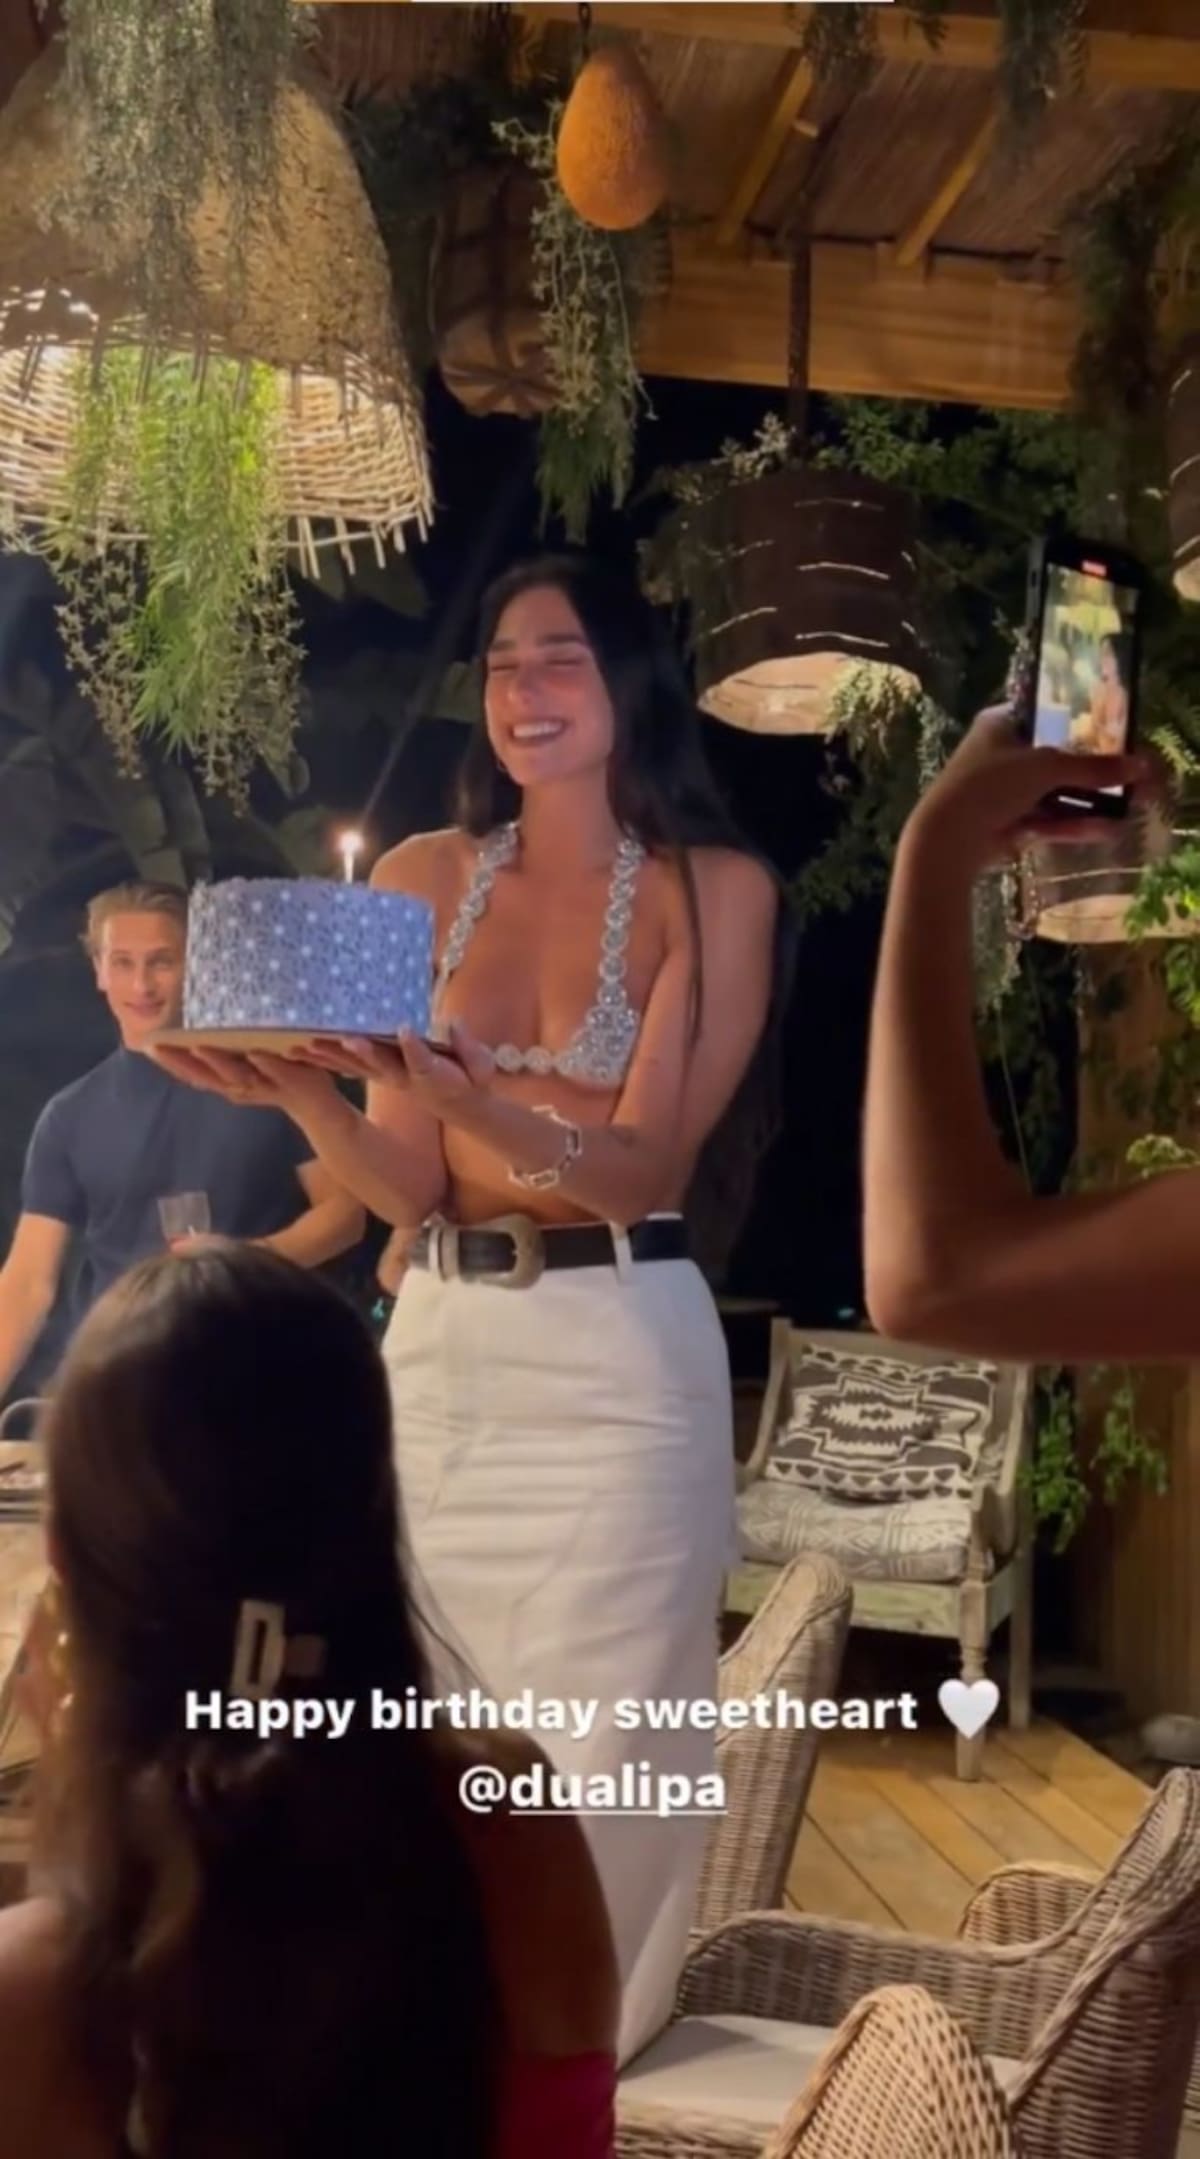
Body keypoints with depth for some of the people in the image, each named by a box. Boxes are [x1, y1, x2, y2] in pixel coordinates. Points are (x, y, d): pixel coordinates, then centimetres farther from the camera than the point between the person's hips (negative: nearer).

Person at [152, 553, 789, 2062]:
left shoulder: (715, 889, -4)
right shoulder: (422, 878, 4)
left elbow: (647, 1167, -13)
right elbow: (404, 1185, -1)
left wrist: (476, 1104, -32)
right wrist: (299, 1089, -22)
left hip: (620, 1353, -3)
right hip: (440, 1344, 4)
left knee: (600, 1742, 4)